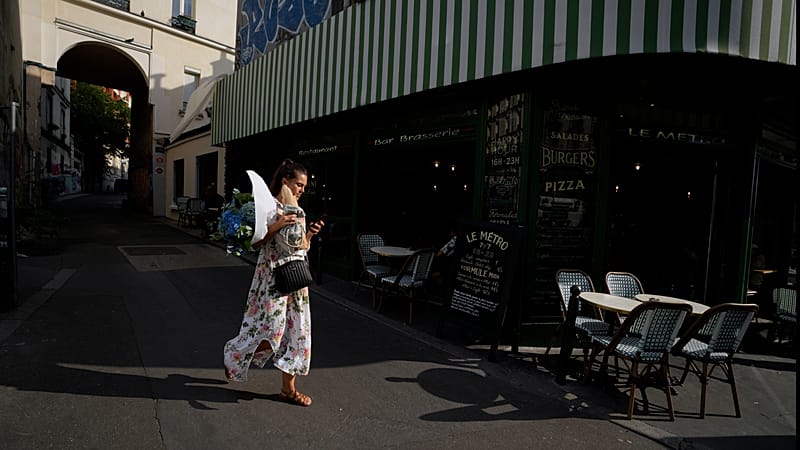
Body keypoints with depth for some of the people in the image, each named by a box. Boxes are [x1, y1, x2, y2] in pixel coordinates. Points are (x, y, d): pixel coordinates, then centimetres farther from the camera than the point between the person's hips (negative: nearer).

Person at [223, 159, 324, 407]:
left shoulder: (298, 211, 12)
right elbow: (255, 243, -13)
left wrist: (311, 233, 0)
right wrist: (275, 226, -24)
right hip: (273, 277, -7)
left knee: (295, 330, 7)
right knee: (270, 329, -5)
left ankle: (288, 388, 18)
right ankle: (233, 355, 27)